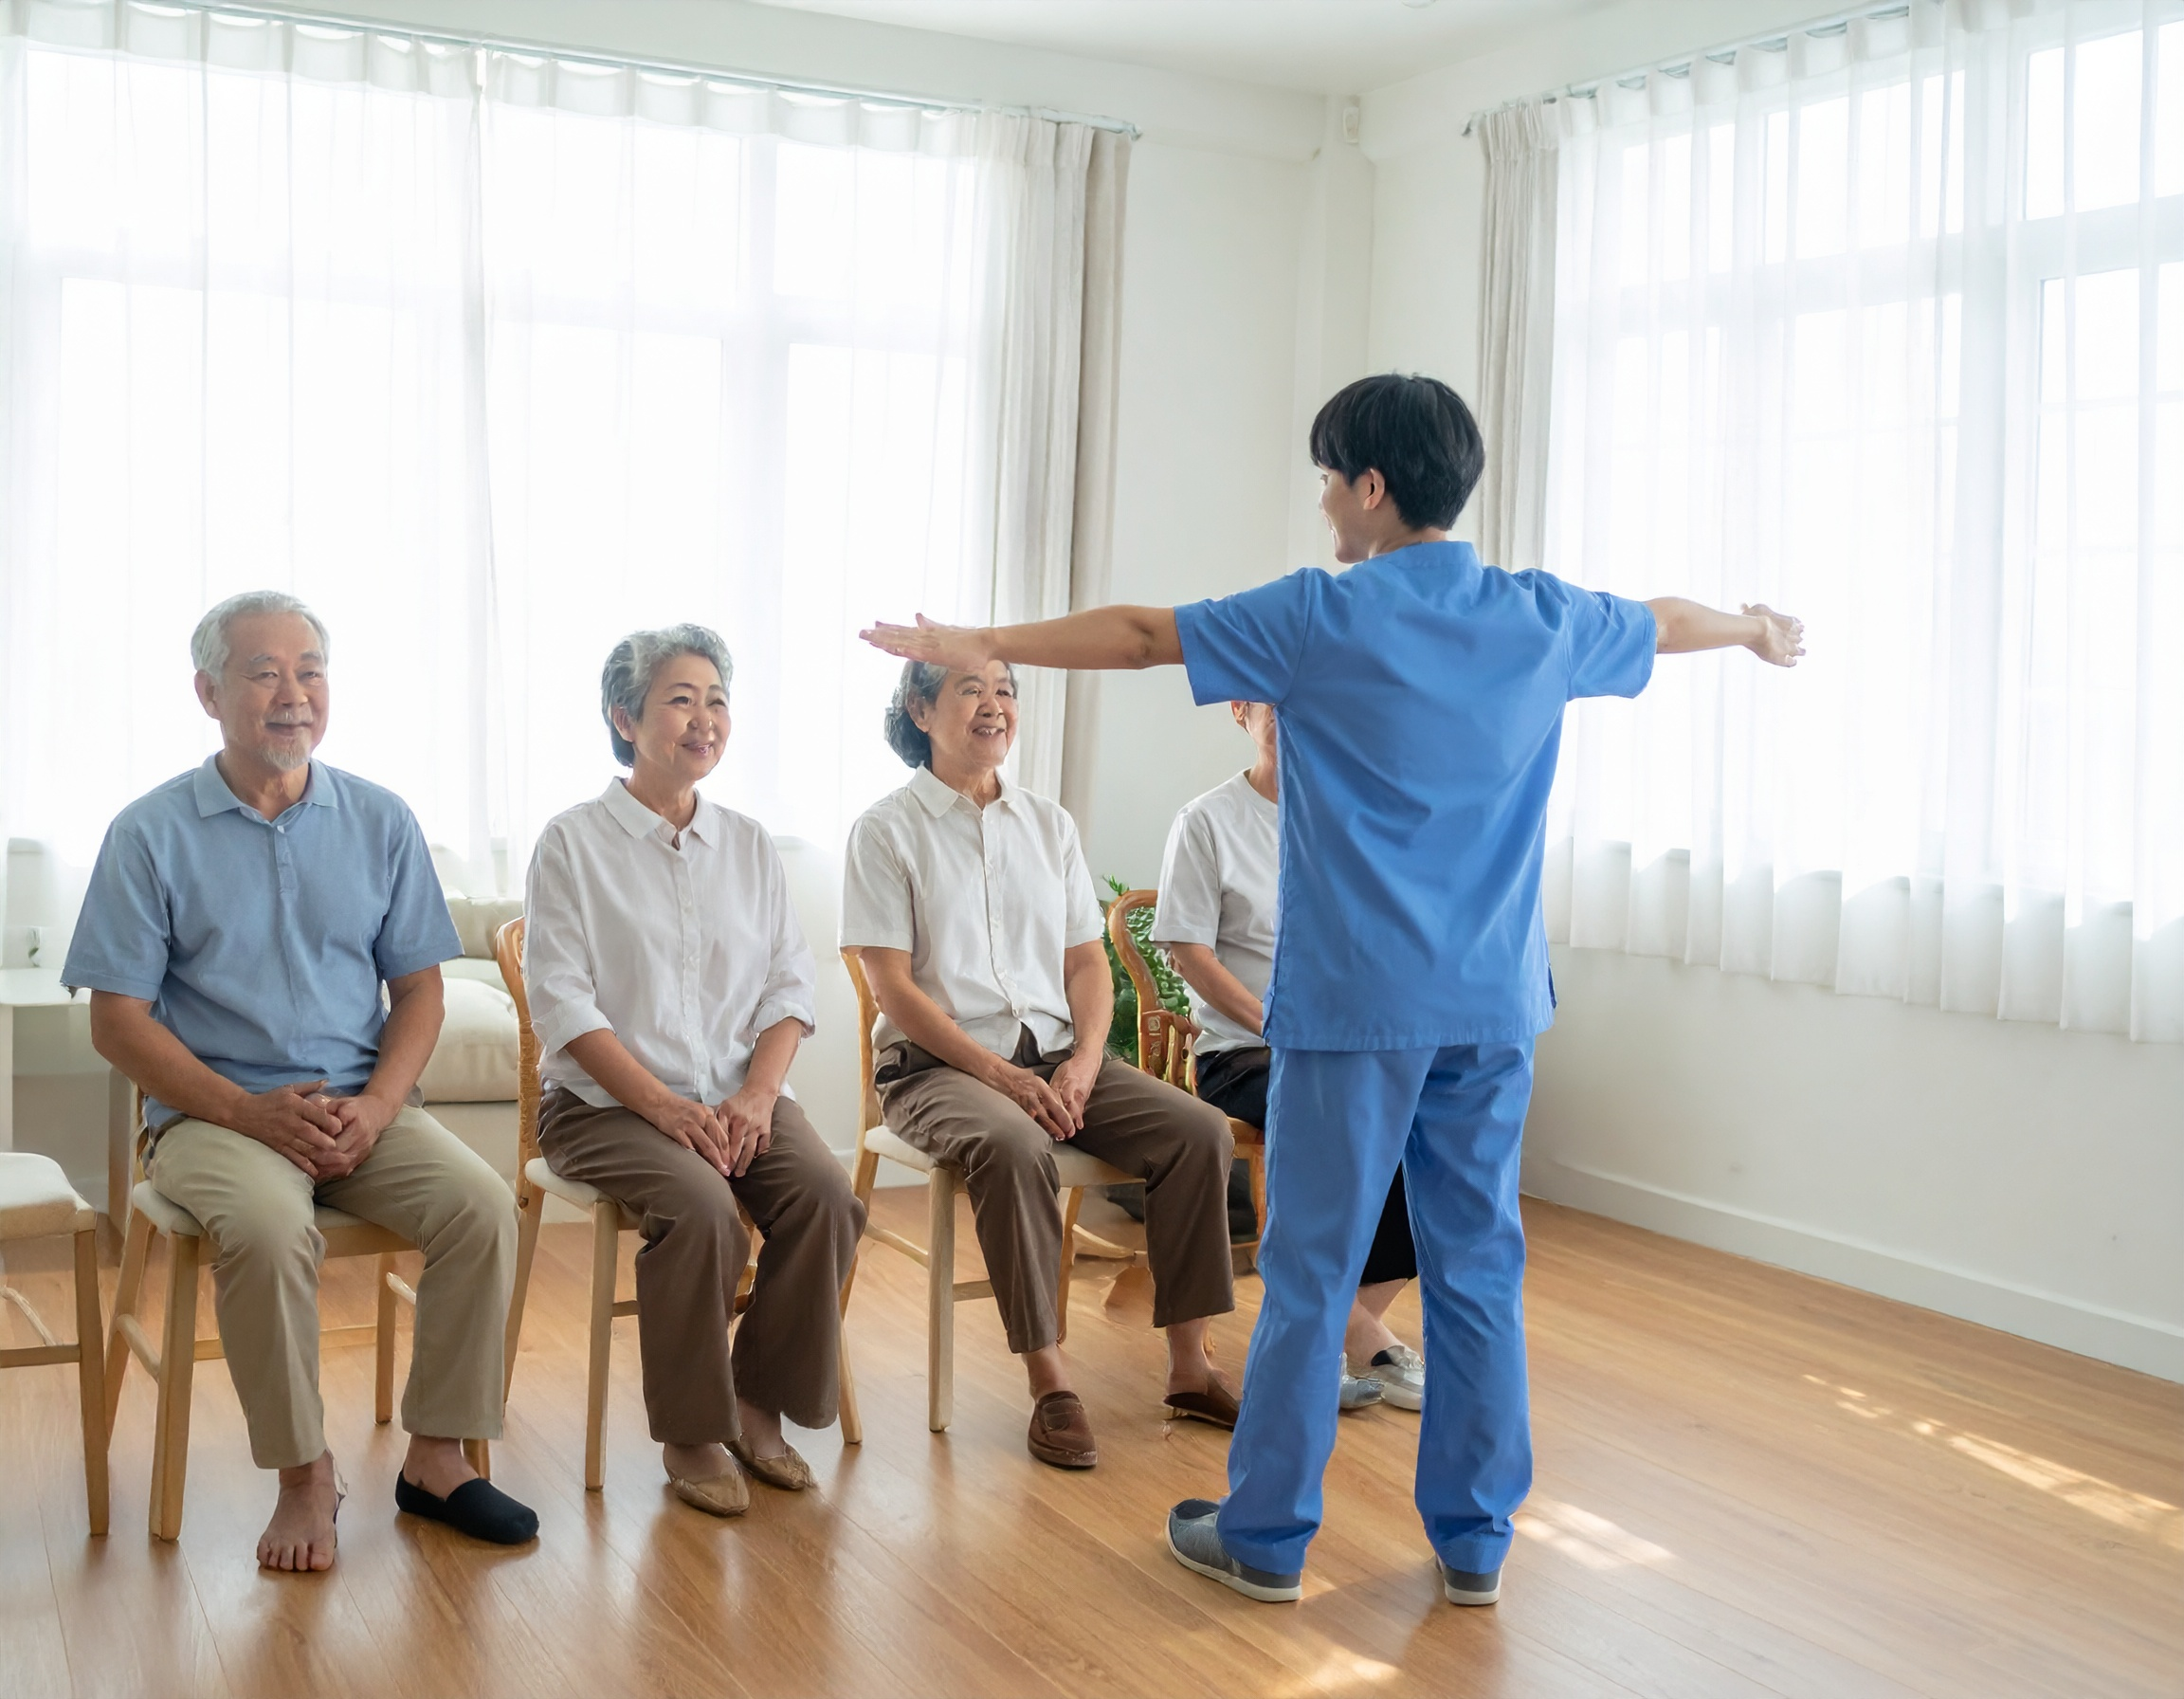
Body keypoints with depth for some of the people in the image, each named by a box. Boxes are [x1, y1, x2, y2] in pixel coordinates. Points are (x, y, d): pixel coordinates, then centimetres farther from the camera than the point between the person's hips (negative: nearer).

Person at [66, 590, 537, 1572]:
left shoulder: (380, 822, 9)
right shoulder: (151, 835, 1)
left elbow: (418, 989, 9)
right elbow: (119, 1021, -2)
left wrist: (376, 1105, -9)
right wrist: (251, 1111, -15)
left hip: (364, 1108, 3)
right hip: (213, 1113, -2)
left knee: (481, 1205, -23)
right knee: (269, 1227, -34)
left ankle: (435, 1455, -8)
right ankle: (303, 1475, -13)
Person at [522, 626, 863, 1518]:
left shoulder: (749, 844, 15)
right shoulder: (573, 841, 0)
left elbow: (789, 984, 9)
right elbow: (562, 1001, -8)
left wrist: (757, 1093, -10)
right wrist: (663, 1105, -18)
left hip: (739, 1095, 4)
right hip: (607, 1101, -4)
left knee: (826, 1194, -23)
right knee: (700, 1208, -32)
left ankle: (760, 1404, -5)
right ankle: (690, 1433, -12)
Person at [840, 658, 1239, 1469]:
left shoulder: (1049, 823, 15)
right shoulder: (888, 830, 0)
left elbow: (1087, 960, 12)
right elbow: (894, 988, -8)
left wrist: (1083, 1061, -8)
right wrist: (1000, 1074, -18)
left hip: (1056, 1050, 5)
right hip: (938, 1062, -5)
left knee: (1200, 1129, -17)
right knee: (1014, 1146, -37)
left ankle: (1188, 1366, -9)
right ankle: (1049, 1380, -25)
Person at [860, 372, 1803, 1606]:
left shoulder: (1322, 620, -9)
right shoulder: (1545, 620, 5)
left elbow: (1137, 633, -1)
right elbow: (1665, 621, 25)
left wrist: (976, 645, 10)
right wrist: (1758, 629, 48)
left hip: (1358, 1000, -4)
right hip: (1497, 1003, 5)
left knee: (1314, 1268, 4)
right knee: (1479, 1263, 11)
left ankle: (1267, 1536, 16)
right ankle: (1476, 1540, 21)